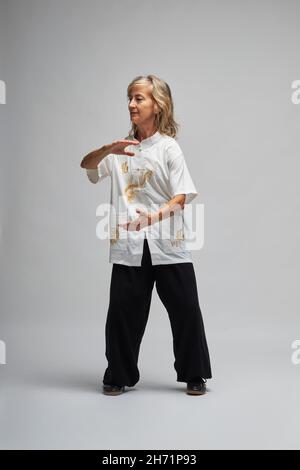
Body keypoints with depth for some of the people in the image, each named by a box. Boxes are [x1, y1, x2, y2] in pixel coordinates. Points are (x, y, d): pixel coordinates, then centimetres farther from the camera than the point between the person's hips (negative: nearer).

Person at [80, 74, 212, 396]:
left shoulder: (168, 147, -2)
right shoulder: (122, 147, 10)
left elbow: (181, 198, -9)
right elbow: (86, 164, -2)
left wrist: (153, 216, -27)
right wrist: (108, 149, -22)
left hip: (168, 244, -2)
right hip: (129, 245, 3)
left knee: (185, 309, 2)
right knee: (122, 309, 4)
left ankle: (194, 375, 18)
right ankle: (118, 376, 20)